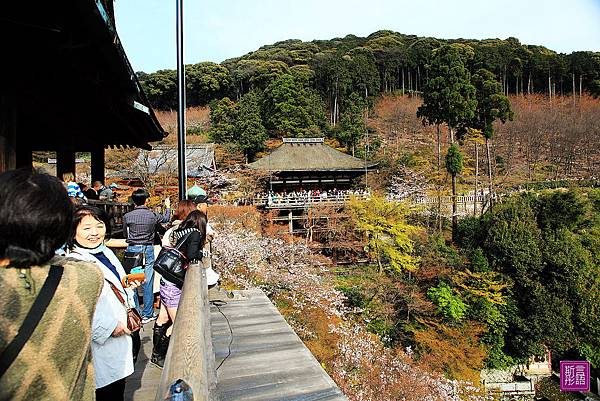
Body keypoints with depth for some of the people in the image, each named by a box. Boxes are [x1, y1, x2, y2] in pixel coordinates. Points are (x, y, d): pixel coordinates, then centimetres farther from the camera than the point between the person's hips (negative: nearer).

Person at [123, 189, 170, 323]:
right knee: (148, 282, 6)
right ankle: (147, 314, 12)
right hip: (148, 249, 0)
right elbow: (166, 219, 18)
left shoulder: (127, 216, -5)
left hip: (132, 249, 0)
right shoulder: (153, 215, -3)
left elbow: (125, 234, 9)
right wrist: (168, 206, 35)